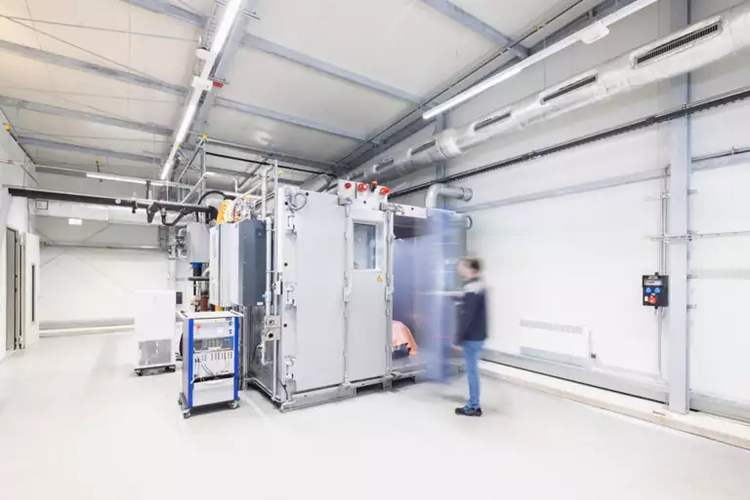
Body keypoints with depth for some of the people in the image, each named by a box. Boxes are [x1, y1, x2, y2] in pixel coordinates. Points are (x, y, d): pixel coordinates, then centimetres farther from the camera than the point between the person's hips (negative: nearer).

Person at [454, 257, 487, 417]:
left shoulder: (471, 290, -20)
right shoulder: (478, 287, 10)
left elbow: (467, 317, -22)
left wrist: (459, 339, -18)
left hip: (472, 337, -10)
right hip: (478, 335, 10)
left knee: (472, 371, 1)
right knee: (472, 370, 16)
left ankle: (474, 407, 13)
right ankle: (473, 405, 26)